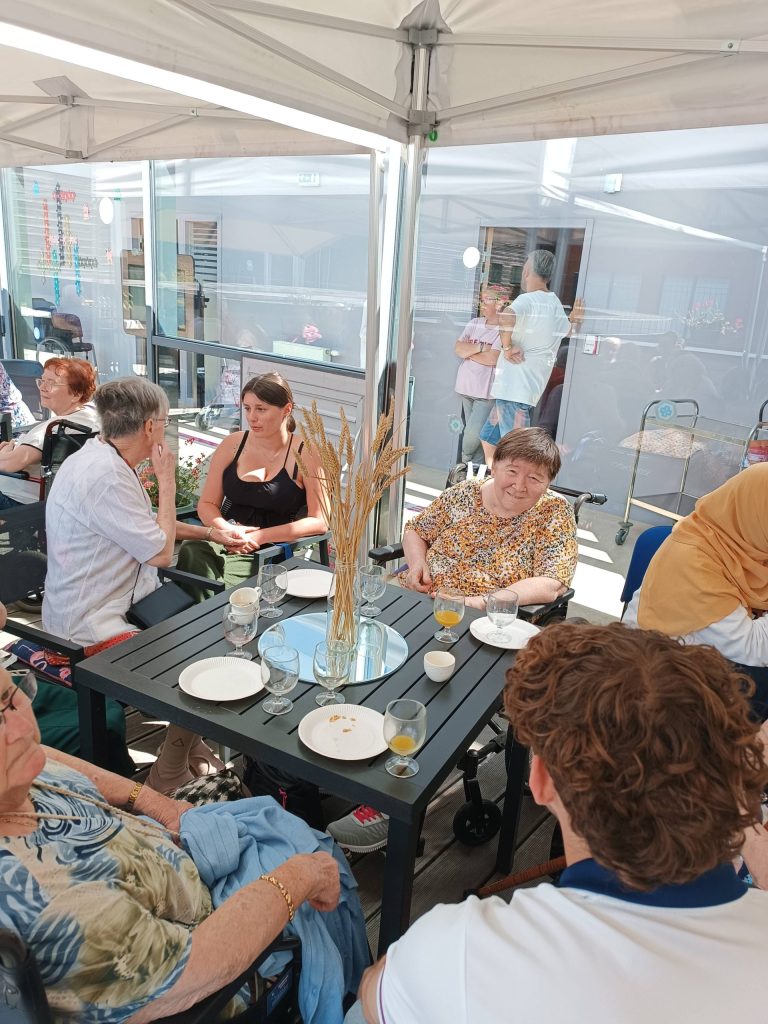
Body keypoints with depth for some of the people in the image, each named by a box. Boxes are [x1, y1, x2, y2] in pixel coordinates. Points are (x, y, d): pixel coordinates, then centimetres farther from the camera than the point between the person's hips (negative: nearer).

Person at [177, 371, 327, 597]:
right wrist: (227, 531, -12)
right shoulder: (233, 444, 8)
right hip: (224, 542, 4)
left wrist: (260, 537, -14)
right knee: (191, 552, -29)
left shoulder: (304, 455, -2)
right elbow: (206, 504, 10)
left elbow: (319, 521, -8)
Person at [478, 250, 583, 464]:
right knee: (488, 438, 20)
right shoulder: (556, 304, 15)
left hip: (514, 388, -9)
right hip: (531, 387, 9)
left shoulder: (528, 300, -13)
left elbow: (506, 317, -37)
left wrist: (507, 347, -24)